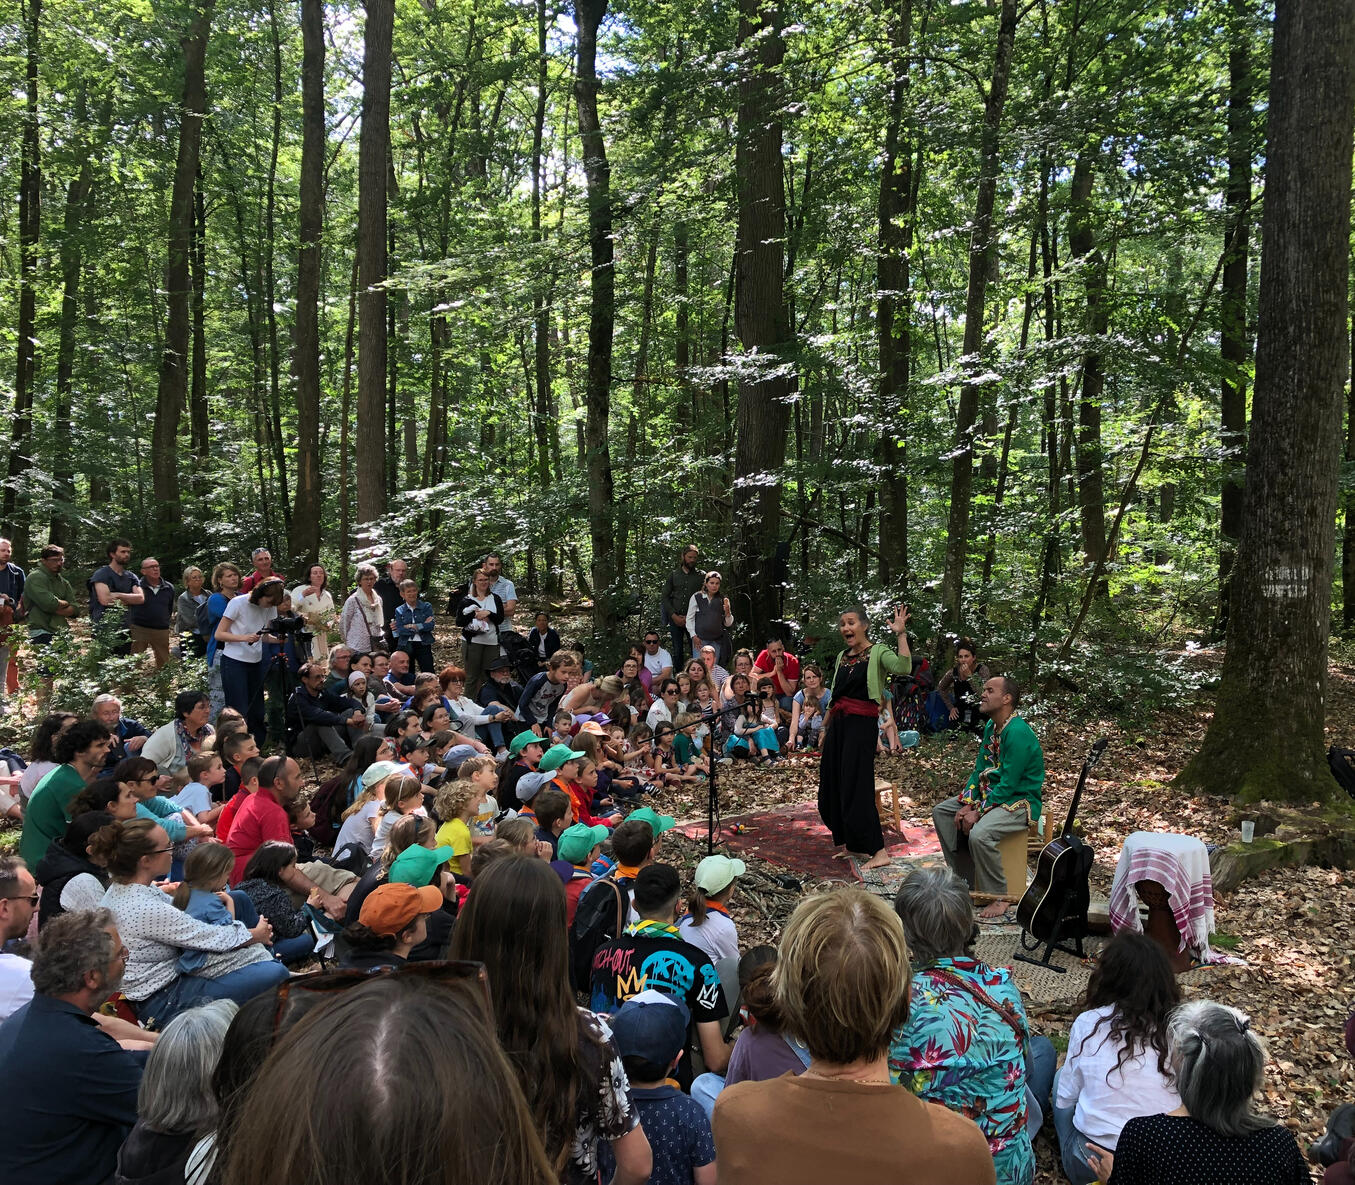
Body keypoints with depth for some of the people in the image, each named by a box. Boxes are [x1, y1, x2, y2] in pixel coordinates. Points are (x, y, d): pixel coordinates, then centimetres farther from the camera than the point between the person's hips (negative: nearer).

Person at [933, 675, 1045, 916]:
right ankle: (965, 880, 10)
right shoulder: (990, 726, 7)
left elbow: (1008, 785, -24)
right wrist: (967, 804, -5)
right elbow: (979, 769, 9)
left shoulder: (1018, 733, -23)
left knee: (979, 834, -32)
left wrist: (978, 813, -21)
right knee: (941, 812, 7)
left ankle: (1000, 898, -14)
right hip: (991, 794, 10)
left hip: (1019, 801, -10)